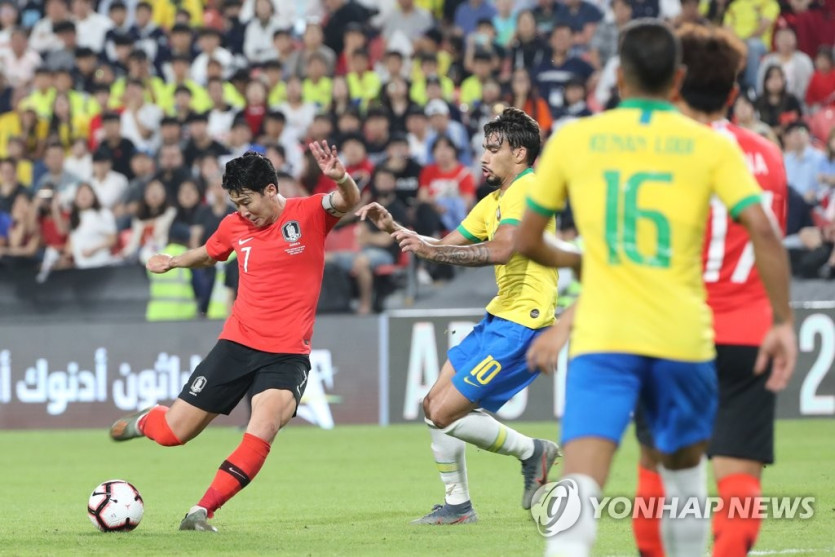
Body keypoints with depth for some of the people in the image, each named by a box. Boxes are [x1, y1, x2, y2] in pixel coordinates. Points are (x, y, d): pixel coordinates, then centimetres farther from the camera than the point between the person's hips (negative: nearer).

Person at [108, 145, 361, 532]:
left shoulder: (308, 214, -5)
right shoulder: (235, 227, 6)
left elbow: (348, 201, -25)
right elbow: (208, 253, 28)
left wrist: (341, 179, -45)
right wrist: (174, 262, 13)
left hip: (288, 354, -3)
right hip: (238, 344, 3)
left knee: (265, 424, -29)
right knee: (173, 433, 4)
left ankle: (202, 511, -20)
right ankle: (145, 422, 41)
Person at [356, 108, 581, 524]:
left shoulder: (526, 191, -14)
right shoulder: (494, 201, 18)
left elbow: (501, 250, -30)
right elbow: (445, 246, 22)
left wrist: (431, 250, -31)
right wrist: (394, 228, 9)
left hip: (520, 326, -10)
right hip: (498, 319, 10)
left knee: (445, 414, -13)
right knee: (434, 405, 11)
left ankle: (532, 451, 2)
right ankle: (457, 505, 21)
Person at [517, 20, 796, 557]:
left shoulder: (573, 140, 6)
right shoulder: (712, 146, 4)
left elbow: (527, 241, 15)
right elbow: (764, 232, -8)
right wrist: (784, 322, -1)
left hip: (602, 337, -1)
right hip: (683, 334, 1)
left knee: (582, 486, -14)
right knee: (684, 472, 24)